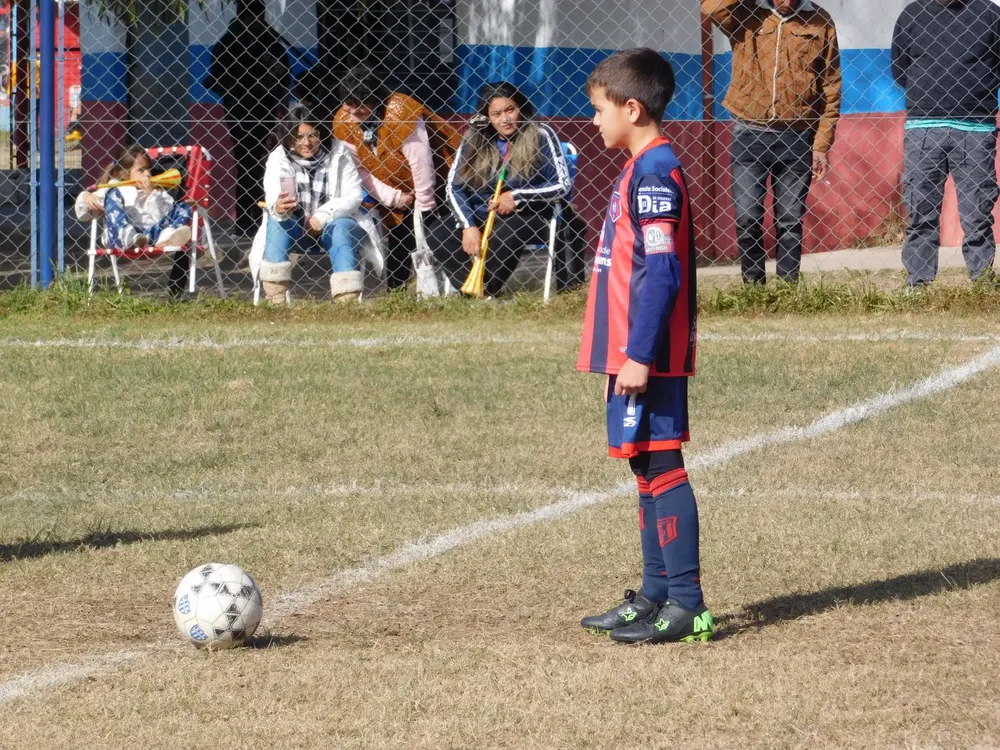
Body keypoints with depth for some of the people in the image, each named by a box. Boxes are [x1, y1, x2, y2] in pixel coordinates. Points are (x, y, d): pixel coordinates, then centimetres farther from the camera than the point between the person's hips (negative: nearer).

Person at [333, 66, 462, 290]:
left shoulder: (400, 111, -31)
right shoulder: (342, 121, -10)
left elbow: (420, 161, -28)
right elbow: (360, 169, -6)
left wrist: (424, 206, -23)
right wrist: (393, 198, -14)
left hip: (432, 182, -6)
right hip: (397, 190, 6)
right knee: (398, 238, 2)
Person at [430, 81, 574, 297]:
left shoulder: (541, 135, -6)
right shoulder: (474, 139, 3)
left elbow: (562, 185, -6)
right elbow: (454, 186, -1)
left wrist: (517, 197, -16)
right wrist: (469, 226, -17)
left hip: (527, 217, -4)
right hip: (481, 216, 4)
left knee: (506, 233, -38)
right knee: (439, 237, -22)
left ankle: (484, 291, -18)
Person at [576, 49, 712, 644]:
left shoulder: (654, 174, -16)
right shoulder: (645, 170, 16)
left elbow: (662, 273, -22)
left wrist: (640, 354, -23)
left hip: (648, 356, -10)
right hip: (636, 354, 10)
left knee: (661, 467, -8)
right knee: (649, 468, 14)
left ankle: (686, 605, -7)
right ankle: (656, 596, 21)